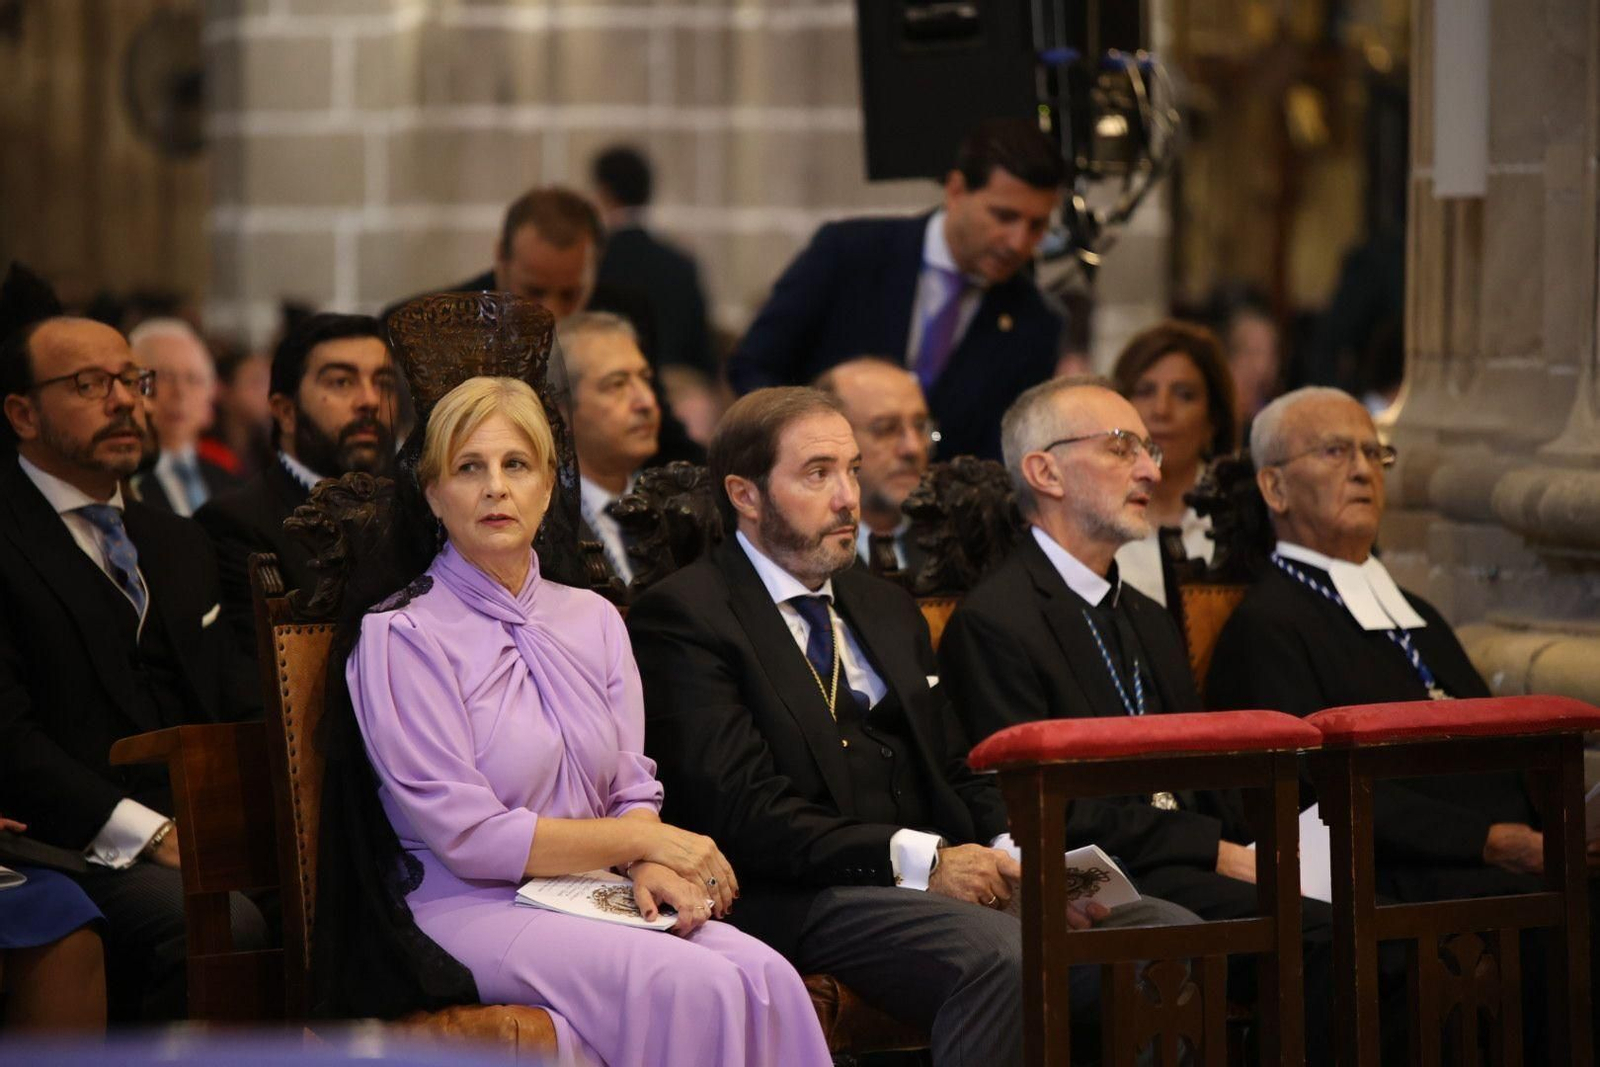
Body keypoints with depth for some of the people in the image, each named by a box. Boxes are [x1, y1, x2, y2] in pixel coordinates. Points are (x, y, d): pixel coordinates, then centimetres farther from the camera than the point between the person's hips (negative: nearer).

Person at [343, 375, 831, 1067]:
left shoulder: (593, 620, 15)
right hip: (471, 908, -5)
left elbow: (634, 788, 14)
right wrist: (643, 840, -8)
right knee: (690, 986, -31)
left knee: (764, 977, -25)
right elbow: (466, 837, -11)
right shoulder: (402, 637, -5)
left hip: (595, 899, 5)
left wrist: (651, 869, -11)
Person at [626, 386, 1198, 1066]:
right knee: (1002, 954, -36)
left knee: (1169, 933, -17)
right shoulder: (681, 618, -1)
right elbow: (739, 813, -12)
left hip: (941, 877, 7)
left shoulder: (888, 609, 25)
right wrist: (919, 861, -18)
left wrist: (1011, 858, -1)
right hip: (801, 902, -7)